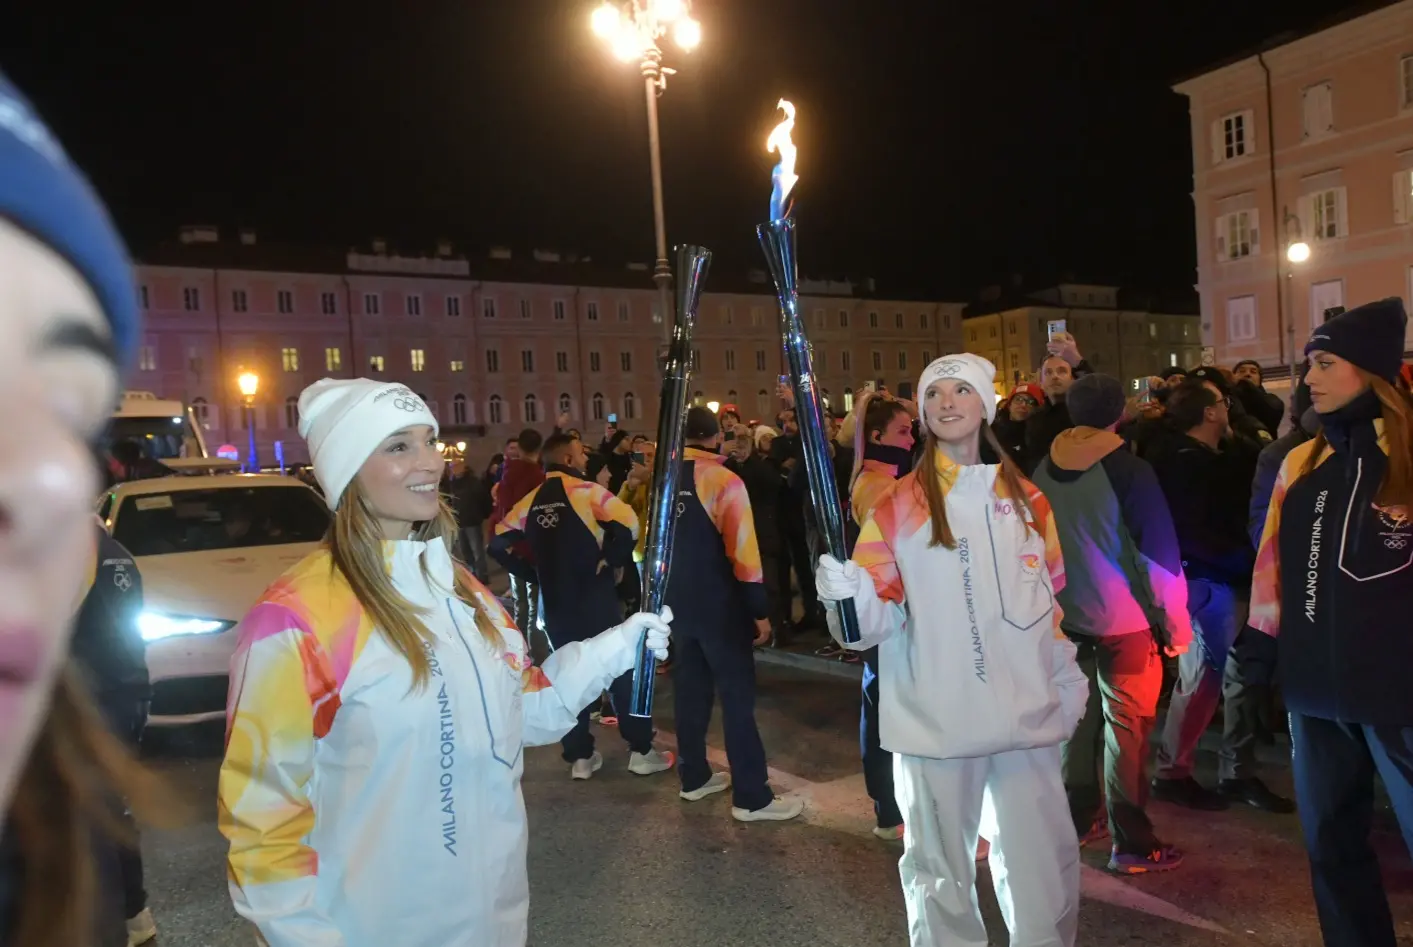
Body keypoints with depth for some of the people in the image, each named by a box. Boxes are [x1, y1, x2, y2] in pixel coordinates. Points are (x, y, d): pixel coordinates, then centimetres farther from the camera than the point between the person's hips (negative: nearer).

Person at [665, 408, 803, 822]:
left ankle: (694, 777, 27)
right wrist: (759, 610, -12)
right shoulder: (724, 481, -14)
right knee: (737, 695, -1)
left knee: (690, 688, 16)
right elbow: (742, 551, -17)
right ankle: (752, 797, 3)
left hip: (678, 600, 6)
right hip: (718, 604, -6)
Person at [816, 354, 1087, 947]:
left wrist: (1069, 685, 13)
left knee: (1044, 863, 12)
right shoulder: (900, 505, -4)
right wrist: (848, 592, -29)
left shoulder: (1026, 500, 8)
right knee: (941, 868, 10)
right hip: (936, 720, -2)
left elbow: (1052, 602, 16)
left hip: (1026, 717, 3)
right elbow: (879, 616, -9)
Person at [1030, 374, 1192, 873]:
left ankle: (1077, 819, 27)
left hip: (1066, 614, 5)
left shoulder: (1044, 468, 2)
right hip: (1124, 617, -5)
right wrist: (1175, 620, -6)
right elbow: (1158, 551, -14)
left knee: (1078, 715, 16)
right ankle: (1132, 844, 10)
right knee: (1126, 725, 2)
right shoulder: (1128, 469, -14)